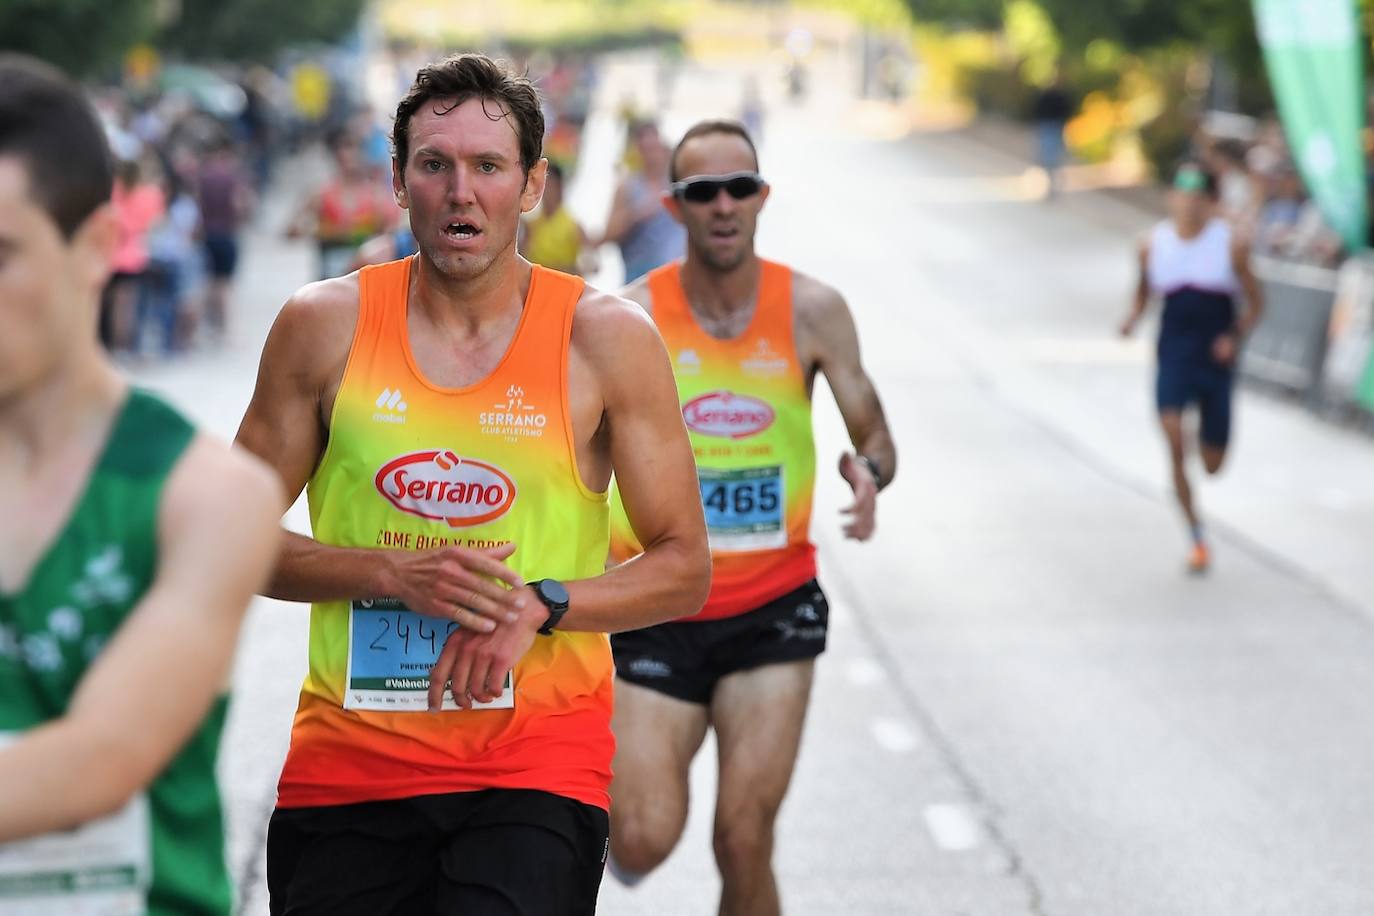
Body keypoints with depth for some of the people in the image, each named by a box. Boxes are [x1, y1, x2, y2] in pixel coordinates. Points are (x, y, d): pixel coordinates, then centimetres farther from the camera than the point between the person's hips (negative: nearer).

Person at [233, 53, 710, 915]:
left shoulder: (608, 337, 0)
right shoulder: (325, 325, 3)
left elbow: (684, 567, 3)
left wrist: (539, 604, -13)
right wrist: (394, 572, -9)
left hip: (538, 761, -2)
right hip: (347, 760, 2)